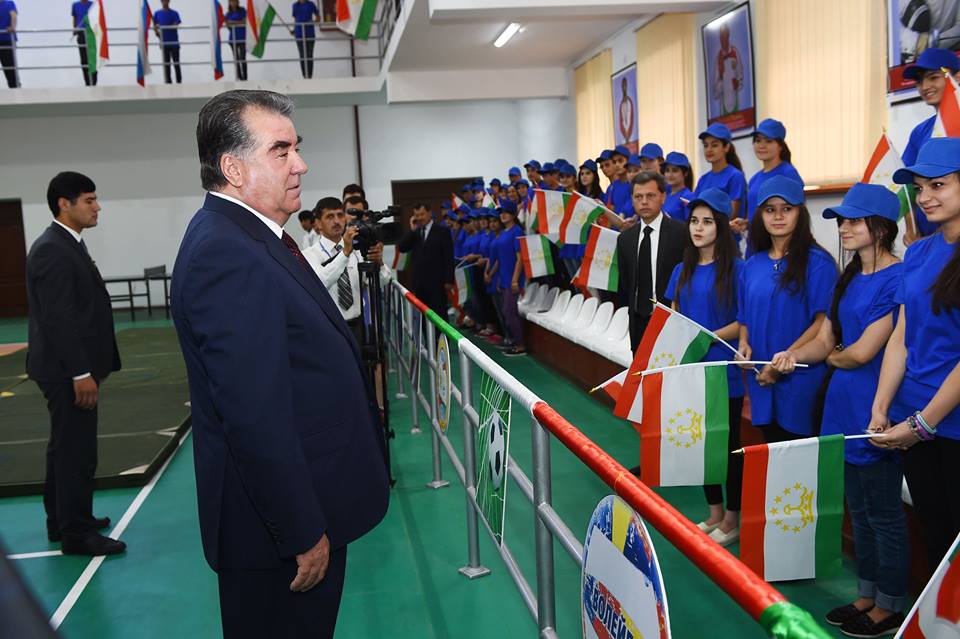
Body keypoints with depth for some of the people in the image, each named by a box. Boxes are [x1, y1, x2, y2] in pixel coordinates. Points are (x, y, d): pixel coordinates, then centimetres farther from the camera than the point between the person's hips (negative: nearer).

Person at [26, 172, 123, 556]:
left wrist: (88, 367, 19)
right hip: (66, 370, -10)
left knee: (65, 447, 18)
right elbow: (58, 319, -23)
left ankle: (62, 520, 30)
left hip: (71, 367, 10)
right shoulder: (52, 250, -17)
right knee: (77, 451, -2)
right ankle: (76, 534, 8)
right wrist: (81, 372, -23)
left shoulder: (68, 245, 14)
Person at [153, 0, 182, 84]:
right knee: (166, 63, 5)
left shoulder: (174, 13, 0)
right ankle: (168, 82, 10)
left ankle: (179, 81, 4)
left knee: (176, 63, -1)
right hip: (164, 42, 2)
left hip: (174, 42, -2)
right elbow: (155, 26, 10)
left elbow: (176, 26, -11)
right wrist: (158, 33, -10)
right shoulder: (157, 13, 8)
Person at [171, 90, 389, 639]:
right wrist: (304, 533, -21)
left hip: (303, 501, 10)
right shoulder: (226, 253, -25)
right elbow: (255, 417, -27)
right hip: (280, 522, -10)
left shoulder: (247, 235, 8)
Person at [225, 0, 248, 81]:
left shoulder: (242, 11, 2)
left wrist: (234, 22, -13)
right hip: (233, 38, 4)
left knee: (243, 58, -9)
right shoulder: (228, 13, 11)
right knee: (236, 58, 4)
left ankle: (245, 77, -9)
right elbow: (228, 26, 9)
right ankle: (239, 77, 9)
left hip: (242, 37, -4)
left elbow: (244, 22, -7)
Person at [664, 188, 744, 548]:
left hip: (725, 372, -6)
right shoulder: (683, 271, 9)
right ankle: (714, 514, 29)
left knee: (728, 443, 5)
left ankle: (732, 520, 21)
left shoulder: (736, 268, -10)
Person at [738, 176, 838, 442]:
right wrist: (744, 345, -2)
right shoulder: (752, 265, 10)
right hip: (761, 379, 5)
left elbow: (823, 321, -11)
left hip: (801, 376, -5)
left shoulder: (817, 262, -7)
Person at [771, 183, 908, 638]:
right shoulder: (848, 278, 11)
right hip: (844, 405, 8)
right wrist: (795, 355, -10)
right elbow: (824, 340, 10)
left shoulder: (897, 278, -16)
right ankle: (867, 596, 31)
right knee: (858, 508, 17)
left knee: (883, 512, 5)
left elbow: (861, 352, -19)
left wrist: (833, 357, 2)